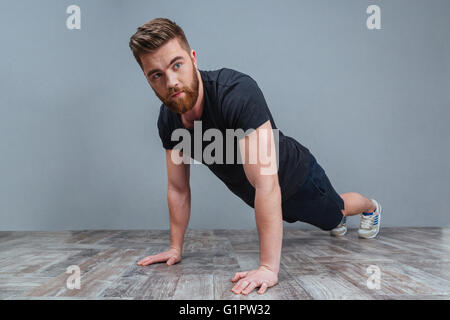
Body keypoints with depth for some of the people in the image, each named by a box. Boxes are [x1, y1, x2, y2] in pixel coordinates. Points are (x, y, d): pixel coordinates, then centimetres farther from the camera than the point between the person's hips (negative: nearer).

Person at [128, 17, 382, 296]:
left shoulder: (237, 92, -42)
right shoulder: (168, 120, -19)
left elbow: (266, 183, -45)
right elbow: (178, 189, -7)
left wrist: (268, 267, -44)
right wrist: (176, 248, -5)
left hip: (296, 176, -5)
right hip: (255, 195, 5)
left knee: (335, 210, 27)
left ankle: (372, 208, 63)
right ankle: (340, 222, 70)